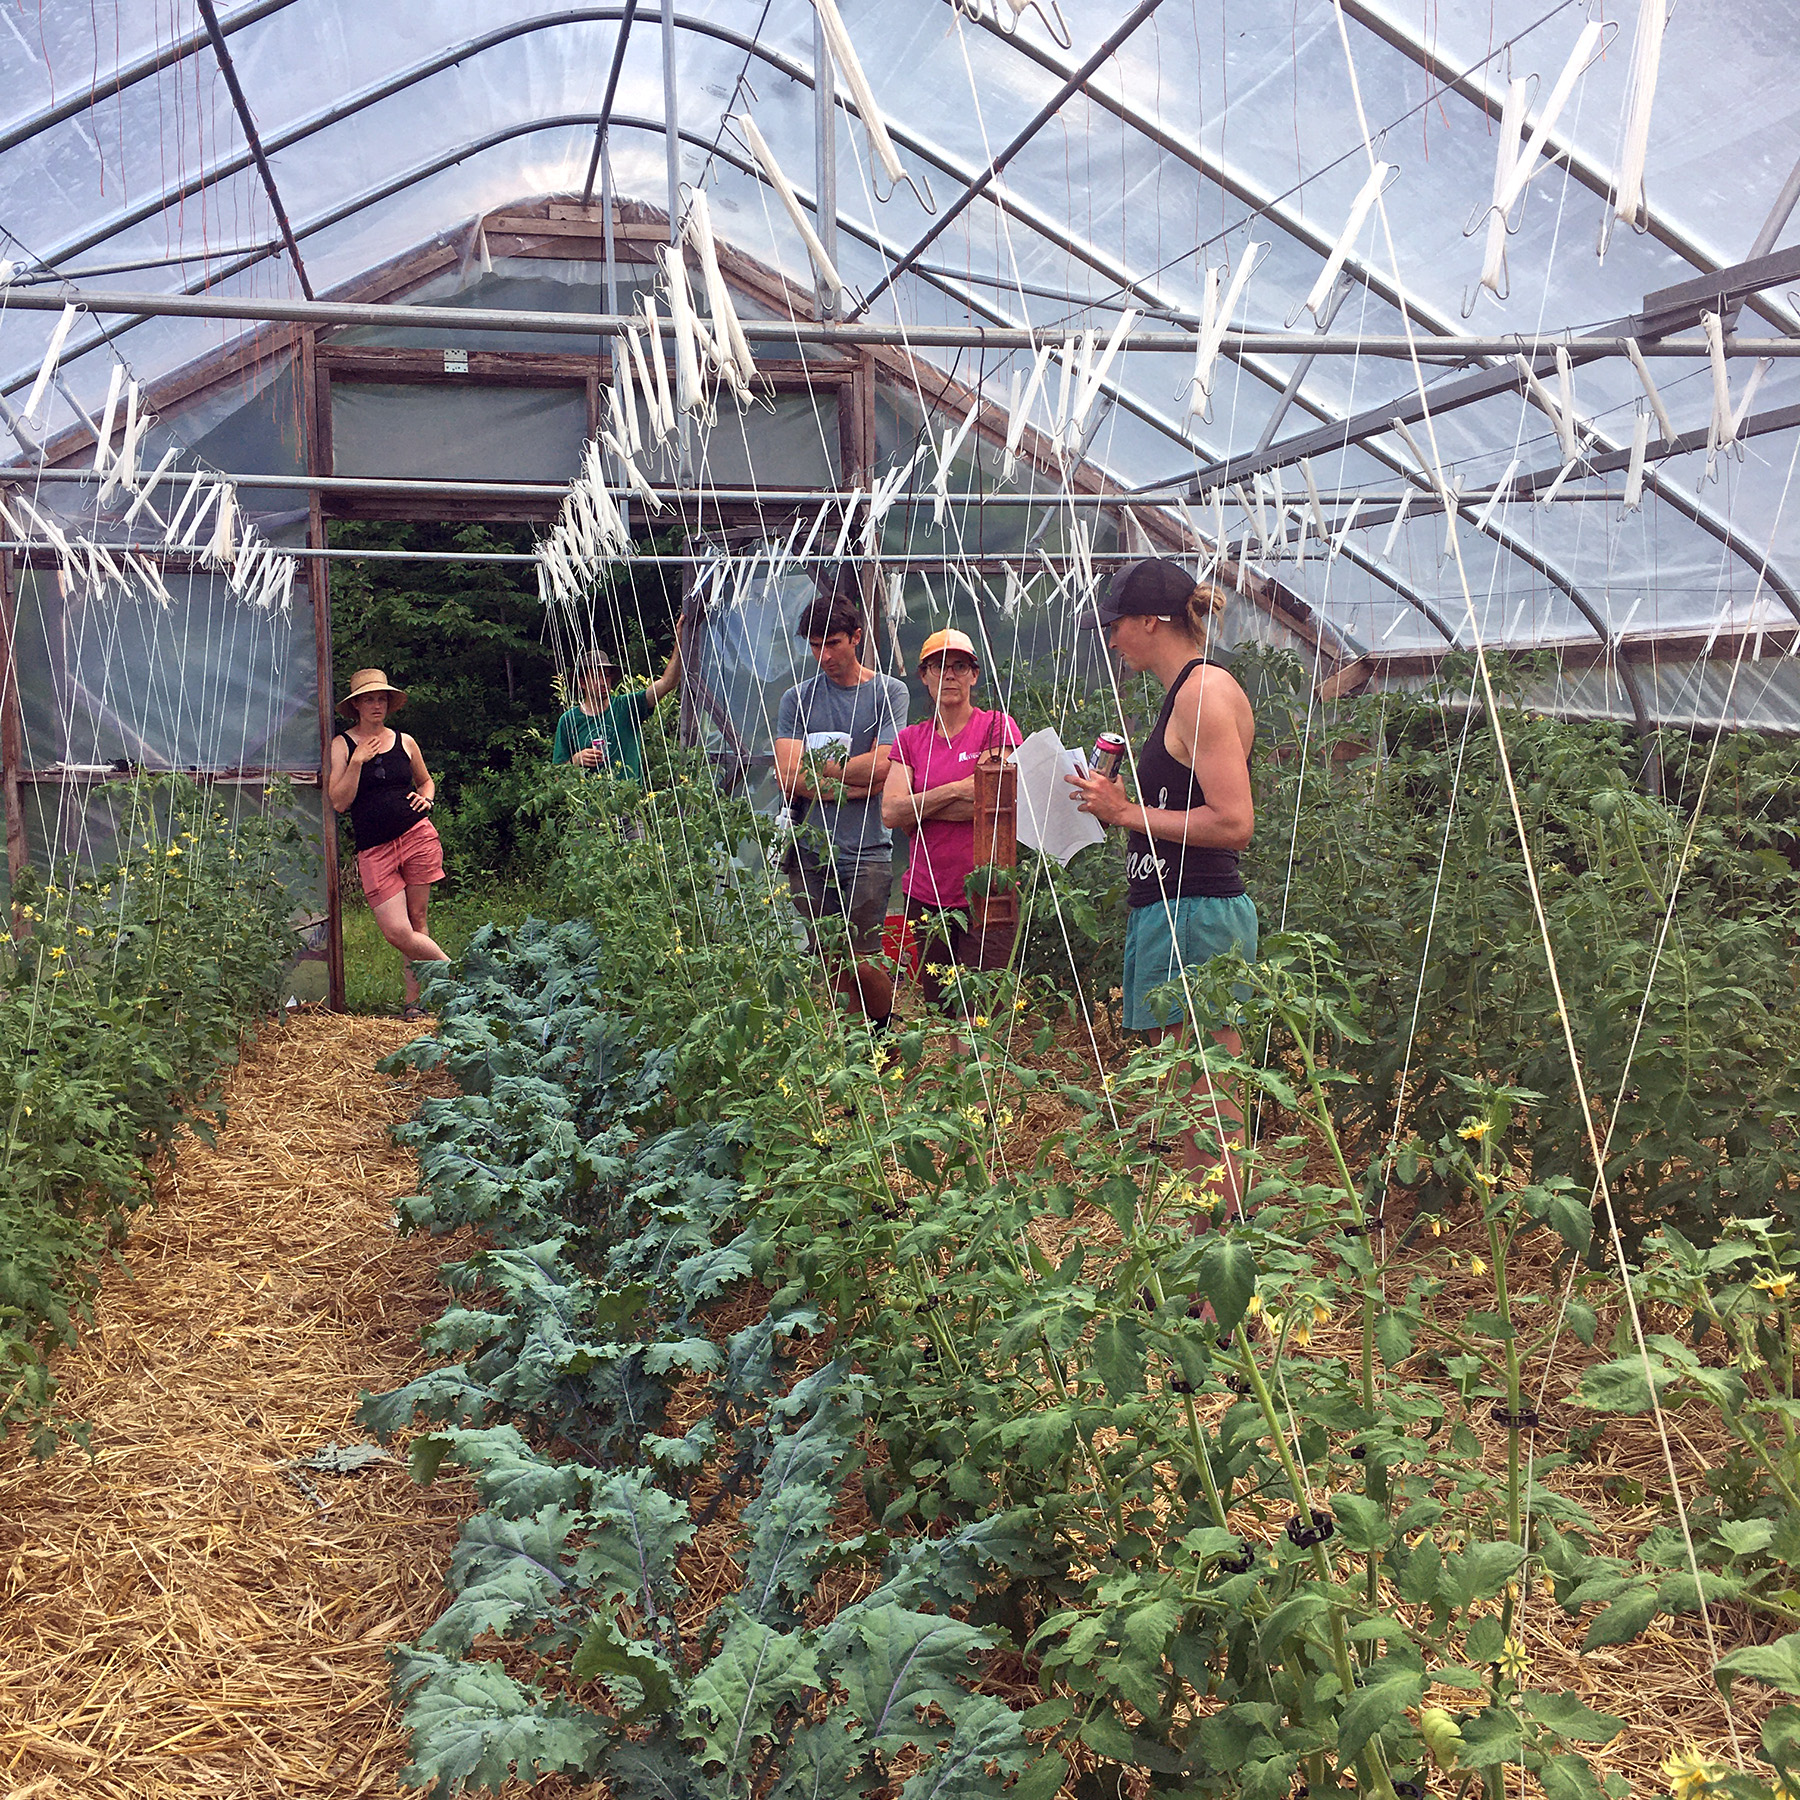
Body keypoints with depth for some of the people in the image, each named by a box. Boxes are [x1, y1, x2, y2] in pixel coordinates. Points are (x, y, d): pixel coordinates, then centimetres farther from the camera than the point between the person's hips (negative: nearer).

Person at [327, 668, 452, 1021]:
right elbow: (338, 802, -3)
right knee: (397, 932, -11)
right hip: (374, 849, -1)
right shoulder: (342, 745, 5)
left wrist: (427, 798, 5)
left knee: (416, 923, 2)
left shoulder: (404, 741, 11)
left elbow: (426, 780, 27)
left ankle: (414, 1001, 12)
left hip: (417, 836, 1)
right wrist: (358, 761, -10)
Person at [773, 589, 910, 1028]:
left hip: (867, 853, -2)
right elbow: (789, 781, -2)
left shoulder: (889, 692, 5)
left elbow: (880, 766, -9)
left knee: (864, 965, -3)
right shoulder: (797, 700, 10)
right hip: (809, 853, 2)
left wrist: (815, 770, 0)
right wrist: (852, 785, -8)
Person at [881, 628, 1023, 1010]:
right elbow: (890, 813, -2)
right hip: (926, 895, 4)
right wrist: (957, 790, -11)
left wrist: (915, 809, -5)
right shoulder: (910, 740, 12)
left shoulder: (997, 727, 1)